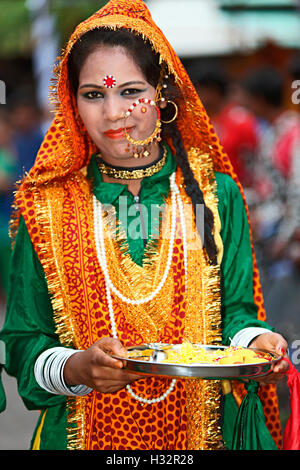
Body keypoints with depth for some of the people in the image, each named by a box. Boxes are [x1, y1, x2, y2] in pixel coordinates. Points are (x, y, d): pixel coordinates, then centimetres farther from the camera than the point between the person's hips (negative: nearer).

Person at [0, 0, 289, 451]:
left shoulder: (217, 195, -2)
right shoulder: (47, 208, -4)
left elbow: (235, 310, 1)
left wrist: (255, 341, -21)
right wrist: (77, 368, -24)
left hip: (197, 429, 1)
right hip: (84, 434, -1)